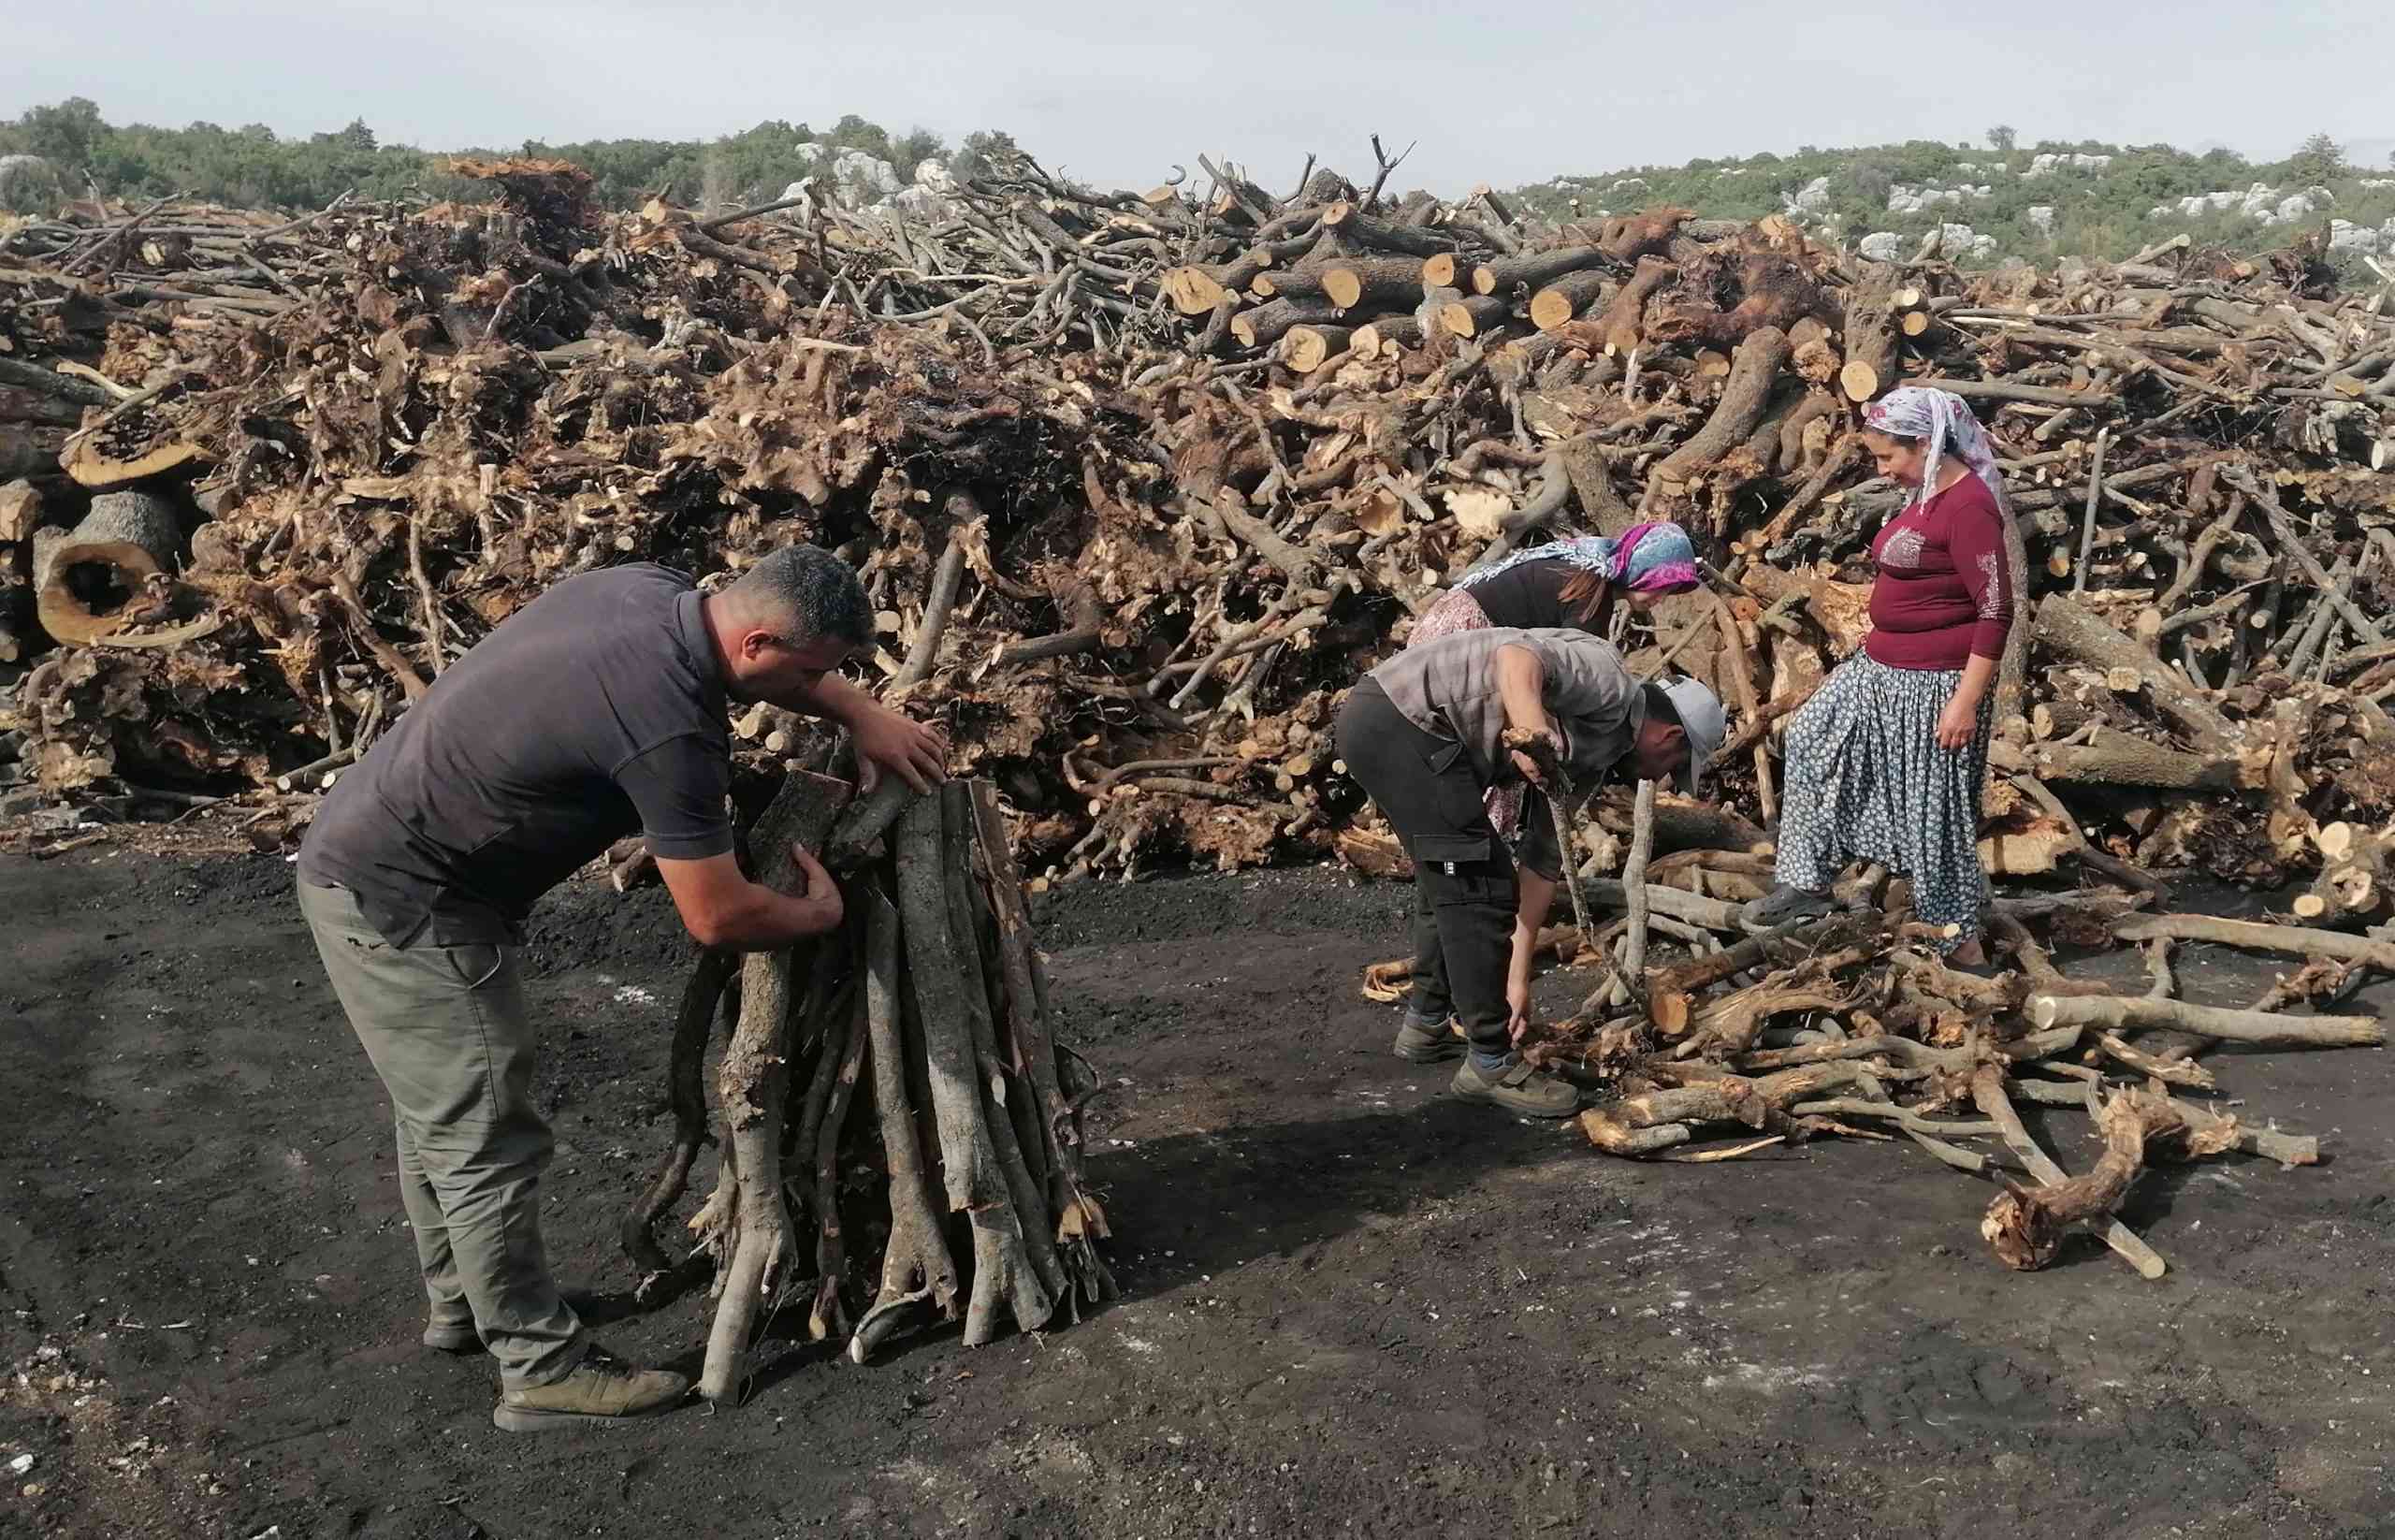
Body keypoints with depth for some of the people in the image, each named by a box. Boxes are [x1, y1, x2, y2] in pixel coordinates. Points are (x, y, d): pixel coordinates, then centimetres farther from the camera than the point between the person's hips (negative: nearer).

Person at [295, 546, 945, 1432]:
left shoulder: (654, 591, -3)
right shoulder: (669, 729, -29)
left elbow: (790, 662, 20)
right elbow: (718, 918, -21)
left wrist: (862, 715, 10)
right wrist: (819, 912, -2)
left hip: (361, 857, 10)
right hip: (404, 904, -10)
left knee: (439, 1112, 23)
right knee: (488, 1139, -1)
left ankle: (460, 1302, 40)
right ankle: (542, 1371, 11)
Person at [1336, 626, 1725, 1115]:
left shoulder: (1592, 754, 21)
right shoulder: (1607, 678, -6)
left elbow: (1543, 862, 23)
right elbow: (1517, 655, -26)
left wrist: (1518, 975, 22)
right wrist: (1531, 732, -42)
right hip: (1402, 717, -11)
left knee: (1452, 879, 26)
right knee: (1481, 890, -5)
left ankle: (1427, 1024, 41)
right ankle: (1491, 1063, 5)